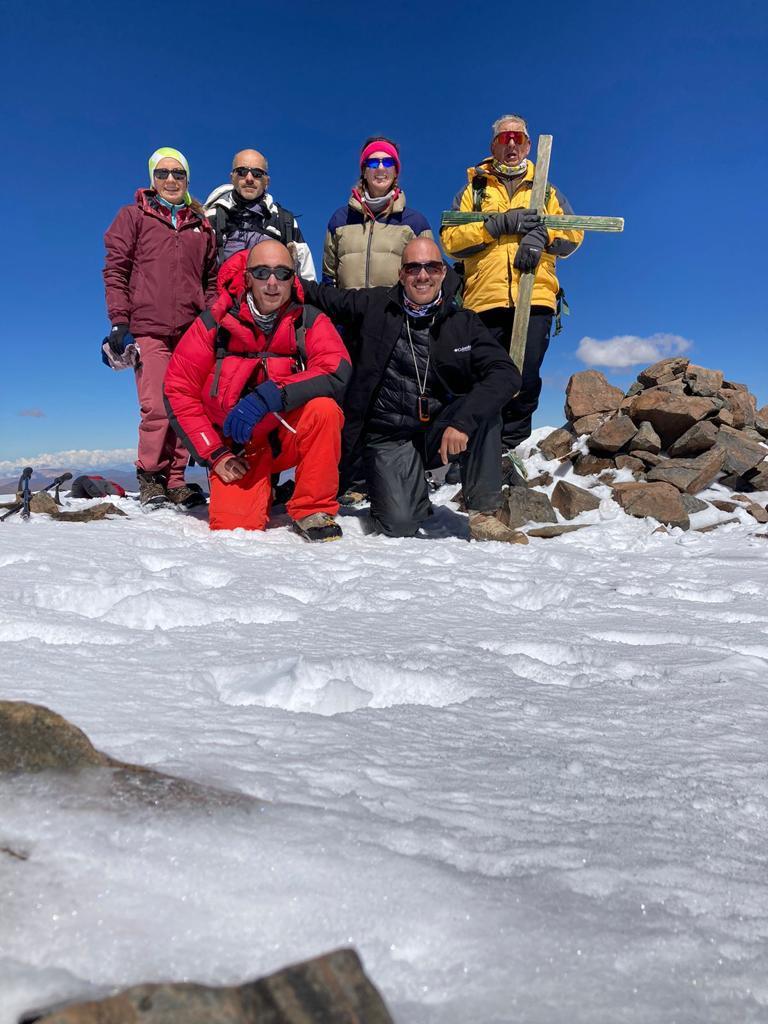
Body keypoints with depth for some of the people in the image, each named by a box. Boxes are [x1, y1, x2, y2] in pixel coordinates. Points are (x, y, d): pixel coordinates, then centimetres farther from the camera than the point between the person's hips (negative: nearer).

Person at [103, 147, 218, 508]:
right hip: (149, 329, -3)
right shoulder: (134, 216, 12)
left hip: (193, 332, 3)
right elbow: (115, 270, 5)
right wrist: (119, 322, -4)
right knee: (157, 407, -13)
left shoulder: (201, 225, 19)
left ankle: (174, 480, 8)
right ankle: (151, 477, 2)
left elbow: (212, 279, 19)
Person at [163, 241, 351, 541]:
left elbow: (337, 372, -25)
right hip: (238, 447, 0)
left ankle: (313, 510, -12)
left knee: (324, 408, -30)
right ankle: (262, 491, 19)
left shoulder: (309, 321, -7)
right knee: (234, 526, -19)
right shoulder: (216, 322, -7)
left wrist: (269, 396, -35)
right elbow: (178, 390, -4)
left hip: (291, 436, 0)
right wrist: (213, 453, -10)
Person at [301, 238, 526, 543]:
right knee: (400, 525, -22)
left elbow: (506, 373, -16)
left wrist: (462, 421, -30)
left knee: (483, 407, -30)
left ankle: (484, 517, -17)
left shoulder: (463, 323, -2)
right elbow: (321, 295, 13)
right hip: (388, 437, -1)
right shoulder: (375, 306, 0)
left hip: (439, 431, 1)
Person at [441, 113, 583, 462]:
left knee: (526, 379, -7)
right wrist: (500, 224, -8)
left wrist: (543, 233, -10)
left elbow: (573, 234, 11)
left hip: (535, 298, 1)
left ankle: (509, 446, 5)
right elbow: (450, 238, 3)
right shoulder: (473, 189, 18)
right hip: (485, 299, -1)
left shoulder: (546, 191, 24)